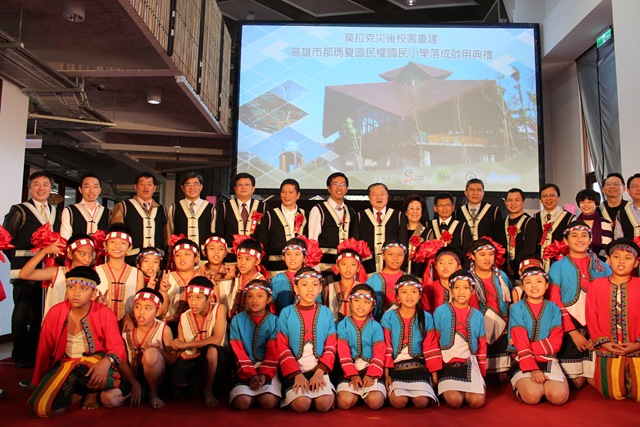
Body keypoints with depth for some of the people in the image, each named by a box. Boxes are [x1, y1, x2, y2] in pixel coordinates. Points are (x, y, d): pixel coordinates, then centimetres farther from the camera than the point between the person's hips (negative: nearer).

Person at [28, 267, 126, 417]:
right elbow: (44, 350, 5)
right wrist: (39, 384, 10)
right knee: (42, 407, -22)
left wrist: (105, 362, -40)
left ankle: (92, 392, -1)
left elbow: (117, 347, -17)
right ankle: (76, 393, 10)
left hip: (94, 366, -2)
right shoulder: (55, 312, -5)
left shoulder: (105, 314, -12)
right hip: (63, 365, 2)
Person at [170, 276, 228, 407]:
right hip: (192, 359, 3)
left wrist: (186, 344, -23)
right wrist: (177, 347, -20)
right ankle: (197, 385, 8)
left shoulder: (219, 309, -14)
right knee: (177, 379, -30)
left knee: (211, 349, -38)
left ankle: (208, 389, -12)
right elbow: (180, 349, 4)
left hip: (213, 359, -3)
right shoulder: (184, 318, -1)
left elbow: (216, 340, -26)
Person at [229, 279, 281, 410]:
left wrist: (264, 374, -18)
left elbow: (273, 353, -3)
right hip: (245, 370, 1)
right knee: (242, 402, -24)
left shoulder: (274, 321, 2)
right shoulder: (237, 320, 4)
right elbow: (238, 353, -2)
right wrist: (249, 375, -15)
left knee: (269, 402, -24)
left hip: (268, 370, 0)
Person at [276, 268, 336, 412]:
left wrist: (320, 372, -11)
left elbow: (331, 347, 3)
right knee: (302, 404, -23)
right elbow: (282, 349, -4)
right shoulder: (286, 313, 0)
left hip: (319, 369, 1)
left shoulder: (326, 313, 6)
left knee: (324, 404, -21)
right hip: (294, 370, -1)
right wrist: (297, 374, -14)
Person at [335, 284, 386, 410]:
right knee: (345, 402, -21)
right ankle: (359, 394, 12)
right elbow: (343, 353, -5)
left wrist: (371, 374, -16)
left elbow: (379, 354, -3)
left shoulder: (376, 326, 5)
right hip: (350, 370, 0)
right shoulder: (343, 325, 3)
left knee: (375, 402, -23)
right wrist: (353, 374, -15)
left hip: (371, 369, 0)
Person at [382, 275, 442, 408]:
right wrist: (386, 374, -4)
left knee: (422, 402, -18)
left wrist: (434, 374, 3)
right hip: (396, 367, -1)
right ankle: (391, 391, 11)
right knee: (399, 401, -21)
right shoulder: (388, 317, 1)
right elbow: (386, 347, 0)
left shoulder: (426, 318, 5)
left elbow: (431, 348, 6)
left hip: (418, 366, 1)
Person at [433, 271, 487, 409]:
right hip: (447, 363, -2)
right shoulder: (441, 311, -2)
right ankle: (448, 388, 12)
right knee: (454, 401, -21)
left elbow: (482, 346, 14)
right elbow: (434, 341, 3)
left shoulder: (477, 315, 7)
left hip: (469, 362, 2)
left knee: (477, 401, -16)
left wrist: (482, 373, 15)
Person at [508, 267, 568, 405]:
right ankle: (521, 384, 5)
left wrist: (530, 346, -12)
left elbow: (555, 343, -2)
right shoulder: (517, 309, -1)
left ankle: (544, 383, 7)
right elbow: (521, 344, -10)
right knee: (532, 395, -28)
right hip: (524, 361, -2)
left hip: (548, 360, 2)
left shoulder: (553, 309, 7)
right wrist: (533, 369, -20)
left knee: (559, 396, -24)